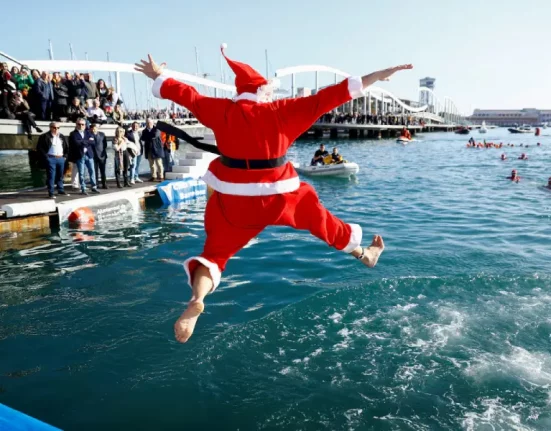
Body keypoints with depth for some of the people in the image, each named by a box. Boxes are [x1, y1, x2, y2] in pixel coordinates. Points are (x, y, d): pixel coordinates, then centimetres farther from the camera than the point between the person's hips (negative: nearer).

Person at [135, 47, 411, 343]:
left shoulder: (221, 111, 0)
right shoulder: (281, 111, -5)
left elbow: (184, 94, 13)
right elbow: (328, 97, -5)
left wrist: (157, 76, 31)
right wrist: (378, 76, -1)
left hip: (233, 200, 1)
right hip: (279, 197, 0)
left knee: (216, 251, 9)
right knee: (321, 219, 22)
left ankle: (196, 300, -19)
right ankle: (364, 254, 41)